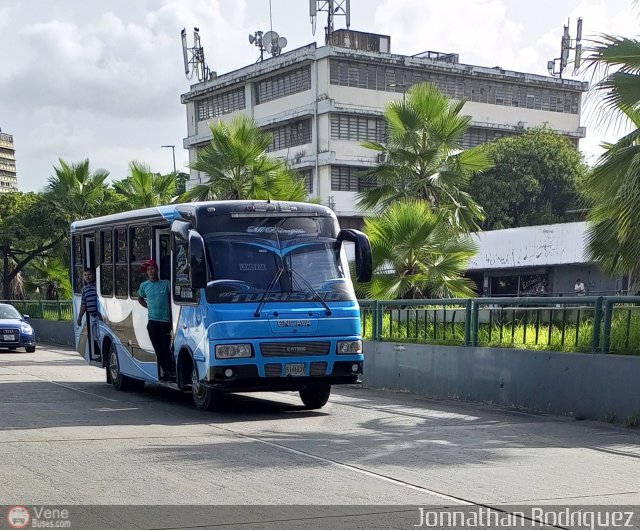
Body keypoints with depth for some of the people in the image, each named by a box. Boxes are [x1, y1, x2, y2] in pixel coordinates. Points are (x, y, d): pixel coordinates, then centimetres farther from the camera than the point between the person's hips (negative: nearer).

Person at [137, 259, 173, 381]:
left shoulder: (166, 284, 0)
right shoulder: (144, 286, 9)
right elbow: (140, 299, 27)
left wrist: (172, 318, 0)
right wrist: (149, 307, 12)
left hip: (166, 321, -3)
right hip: (152, 321, 3)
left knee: (166, 349, -8)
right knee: (158, 349, 3)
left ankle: (171, 372, -2)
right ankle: (165, 372, 10)